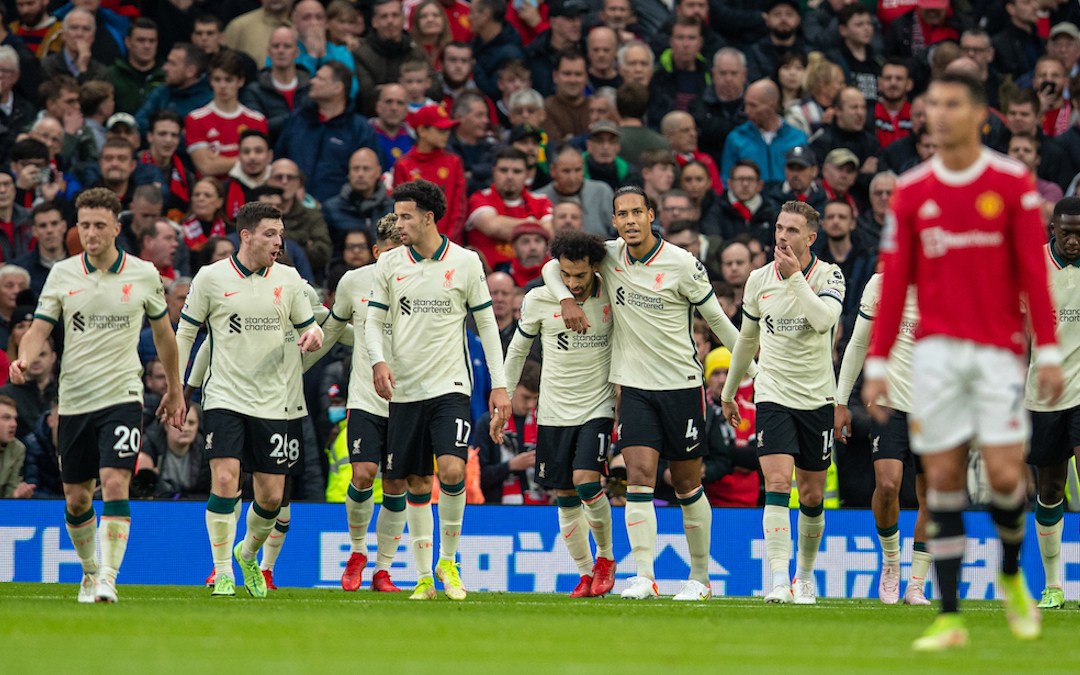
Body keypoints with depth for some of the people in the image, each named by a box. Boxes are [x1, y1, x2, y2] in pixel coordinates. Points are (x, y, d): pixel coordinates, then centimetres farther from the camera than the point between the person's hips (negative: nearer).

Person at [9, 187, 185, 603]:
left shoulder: (144, 274, 1)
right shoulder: (62, 274, 3)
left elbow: (163, 332, 14)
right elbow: (39, 330, 2)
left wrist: (175, 390, 20)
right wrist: (24, 360, -21)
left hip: (122, 396, -2)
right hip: (73, 398, 2)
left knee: (115, 484, -19)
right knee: (76, 499, 7)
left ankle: (108, 578, -19)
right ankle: (90, 570, 30)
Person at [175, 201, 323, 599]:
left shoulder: (288, 279, 6)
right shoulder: (211, 277, -2)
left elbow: (309, 327, 15)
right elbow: (185, 332, 5)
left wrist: (313, 337, -10)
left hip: (272, 402, 3)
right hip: (225, 398, -3)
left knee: (272, 495, 3)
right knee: (225, 479, -18)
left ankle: (248, 554, 32)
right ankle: (222, 574, -8)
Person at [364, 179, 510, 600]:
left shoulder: (466, 262, 0)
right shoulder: (389, 264, 4)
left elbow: (486, 323, 5)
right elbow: (373, 321, 7)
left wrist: (499, 385, 2)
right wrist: (378, 361, -14)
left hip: (450, 387, -2)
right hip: (405, 390, 2)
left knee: (451, 470, -20)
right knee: (416, 484, 4)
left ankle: (448, 559, -1)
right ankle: (424, 577, 14)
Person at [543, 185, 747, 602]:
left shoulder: (682, 264, -10)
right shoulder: (608, 256, 0)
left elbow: (717, 320, -1)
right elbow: (553, 267, 14)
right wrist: (567, 300, -6)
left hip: (681, 385, -2)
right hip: (635, 387, 2)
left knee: (687, 485, 5)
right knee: (639, 475, -13)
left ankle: (700, 577, 19)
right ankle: (644, 577, -17)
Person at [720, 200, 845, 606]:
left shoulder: (829, 276, -3)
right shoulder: (759, 279, 3)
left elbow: (825, 319, -24)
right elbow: (747, 338, 17)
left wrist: (795, 277, -23)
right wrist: (728, 392, 24)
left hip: (816, 398, 0)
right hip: (773, 396, 0)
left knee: (811, 495, 7)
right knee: (777, 483, -16)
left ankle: (805, 575, 28)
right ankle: (779, 581, -24)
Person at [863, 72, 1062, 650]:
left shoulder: (1013, 183, 0)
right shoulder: (912, 192, 5)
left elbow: (1034, 272, -1)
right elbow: (894, 282, 6)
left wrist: (1048, 351, -6)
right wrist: (877, 363, 2)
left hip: (998, 347, -1)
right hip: (936, 350, 1)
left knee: (1004, 474, -9)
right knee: (943, 479, -2)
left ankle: (1011, 573, 22)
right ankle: (949, 618, 1)